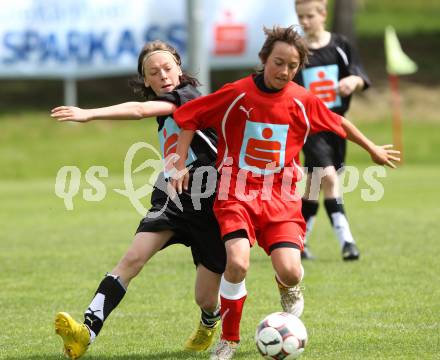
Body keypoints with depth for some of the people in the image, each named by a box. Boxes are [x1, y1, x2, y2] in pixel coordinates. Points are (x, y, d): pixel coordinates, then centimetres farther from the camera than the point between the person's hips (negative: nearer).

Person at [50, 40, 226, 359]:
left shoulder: (187, 96, -11)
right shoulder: (165, 111, 15)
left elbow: (141, 110, -27)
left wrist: (90, 114, -31)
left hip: (211, 207, -6)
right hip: (173, 201, 6)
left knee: (206, 300, 2)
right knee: (133, 258, -20)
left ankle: (210, 324, 41)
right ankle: (87, 331, -32)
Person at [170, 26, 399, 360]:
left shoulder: (303, 101, 0)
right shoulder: (236, 94, -7)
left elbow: (339, 123, 18)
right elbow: (189, 117, 3)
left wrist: (373, 149, 29)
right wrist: (180, 166, -3)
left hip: (281, 197, 2)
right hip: (237, 195, -2)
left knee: (289, 271, -18)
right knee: (237, 263, -25)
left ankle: (289, 288, 24)